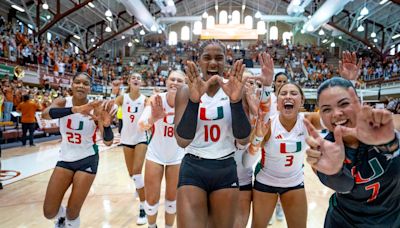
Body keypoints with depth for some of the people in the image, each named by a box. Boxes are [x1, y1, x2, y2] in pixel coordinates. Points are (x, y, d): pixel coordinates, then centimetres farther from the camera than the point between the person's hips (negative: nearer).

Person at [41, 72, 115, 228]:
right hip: (65, 159, 2)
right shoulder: (62, 102, -8)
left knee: (72, 213, 2)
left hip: (87, 160, -2)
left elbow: (108, 141, -22)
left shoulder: (96, 109, -14)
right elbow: (45, 114, -33)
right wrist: (74, 109, -50)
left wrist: (106, 124, -44)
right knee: (49, 213, 5)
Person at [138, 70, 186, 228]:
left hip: (178, 156, 1)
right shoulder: (156, 99, -19)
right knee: (151, 199, 9)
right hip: (155, 154, 0)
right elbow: (142, 125, -33)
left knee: (172, 198, 14)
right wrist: (153, 118, -54)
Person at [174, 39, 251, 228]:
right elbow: (182, 141, -16)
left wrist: (236, 101, -26)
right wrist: (194, 100, -30)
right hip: (193, 170, -1)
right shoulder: (186, 91, -5)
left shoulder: (234, 90, -2)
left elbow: (243, 140, -11)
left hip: (226, 171, 2)